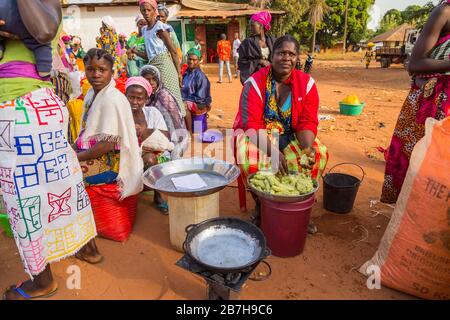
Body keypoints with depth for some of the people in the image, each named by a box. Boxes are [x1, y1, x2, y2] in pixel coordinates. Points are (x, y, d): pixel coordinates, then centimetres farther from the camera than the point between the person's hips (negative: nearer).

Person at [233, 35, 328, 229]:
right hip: (257, 135, -2)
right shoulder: (255, 83, -11)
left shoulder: (307, 83, -2)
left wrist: (307, 148, -29)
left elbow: (307, 123, -7)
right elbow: (252, 124, -20)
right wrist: (273, 151, -35)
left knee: (319, 154, -22)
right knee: (248, 155, -34)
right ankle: (261, 204, -7)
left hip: (290, 136, 3)